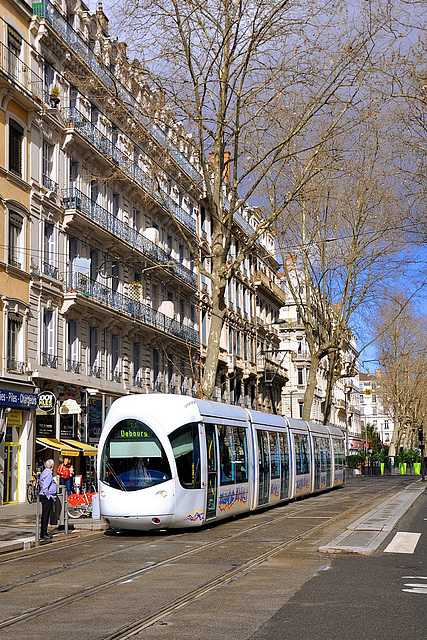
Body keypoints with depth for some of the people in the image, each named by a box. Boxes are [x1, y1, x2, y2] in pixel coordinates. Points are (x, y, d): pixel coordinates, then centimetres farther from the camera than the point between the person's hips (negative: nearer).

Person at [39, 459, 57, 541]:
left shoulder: (44, 472, 16)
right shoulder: (48, 473, -16)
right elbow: (45, 486, -23)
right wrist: (48, 496, -16)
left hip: (48, 497, 10)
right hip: (47, 497, -10)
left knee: (46, 515, 14)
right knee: (45, 515, -8)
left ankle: (45, 533, 20)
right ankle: (43, 535, -7)